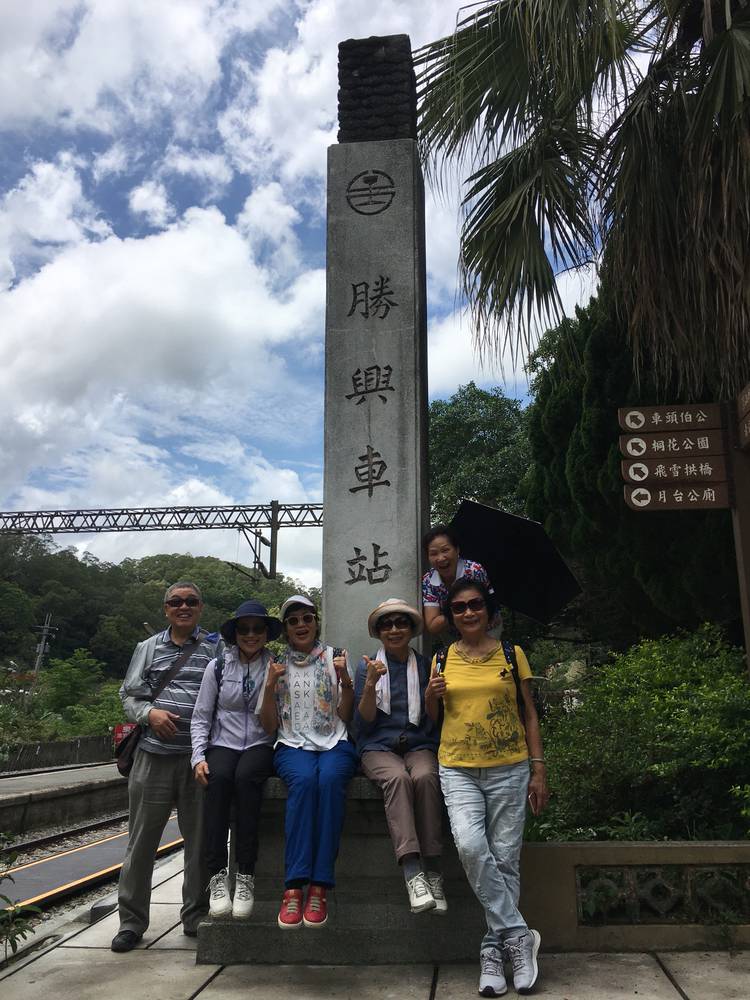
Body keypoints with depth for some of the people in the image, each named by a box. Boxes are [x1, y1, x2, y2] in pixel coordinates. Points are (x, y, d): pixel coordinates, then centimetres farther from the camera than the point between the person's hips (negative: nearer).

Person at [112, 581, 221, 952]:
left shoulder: (217, 647, 7)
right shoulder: (148, 648, 12)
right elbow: (129, 695, 13)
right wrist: (149, 713, -8)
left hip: (200, 756, -1)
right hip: (154, 754, 1)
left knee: (201, 838, 7)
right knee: (142, 838, 6)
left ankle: (196, 917, 23)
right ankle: (131, 920, 20)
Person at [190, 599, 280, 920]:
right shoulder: (218, 666, 8)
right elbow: (201, 716, 7)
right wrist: (198, 756, -5)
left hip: (261, 745, -1)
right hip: (223, 743, 1)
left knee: (246, 777, -34)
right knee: (218, 778, -33)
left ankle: (245, 876, -27)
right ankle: (217, 875, -28)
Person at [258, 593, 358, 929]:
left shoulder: (334, 658, 11)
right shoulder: (277, 664, 13)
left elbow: (347, 717, 9)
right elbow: (269, 726, 9)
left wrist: (345, 680, -7)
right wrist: (270, 685, -5)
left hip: (334, 744, 0)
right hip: (293, 746, 0)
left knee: (330, 779, -35)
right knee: (304, 780, -35)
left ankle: (319, 888, -34)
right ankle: (294, 887, -36)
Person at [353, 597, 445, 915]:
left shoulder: (425, 666, 12)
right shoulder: (367, 667, 8)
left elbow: (434, 720, 12)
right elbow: (364, 722, 2)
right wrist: (370, 684, -13)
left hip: (419, 746, 1)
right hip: (379, 748, -1)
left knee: (425, 777, -33)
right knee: (397, 777, -34)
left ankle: (433, 873, -32)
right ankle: (413, 874, -42)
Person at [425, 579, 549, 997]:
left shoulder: (512, 654, 4)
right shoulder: (442, 661, 8)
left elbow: (529, 714, 7)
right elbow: (432, 719, 18)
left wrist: (539, 770, 1)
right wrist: (431, 696, -5)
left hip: (509, 770, 0)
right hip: (458, 770, 1)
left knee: (505, 860, 1)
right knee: (470, 845, -21)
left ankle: (494, 951, 16)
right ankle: (517, 933, -5)